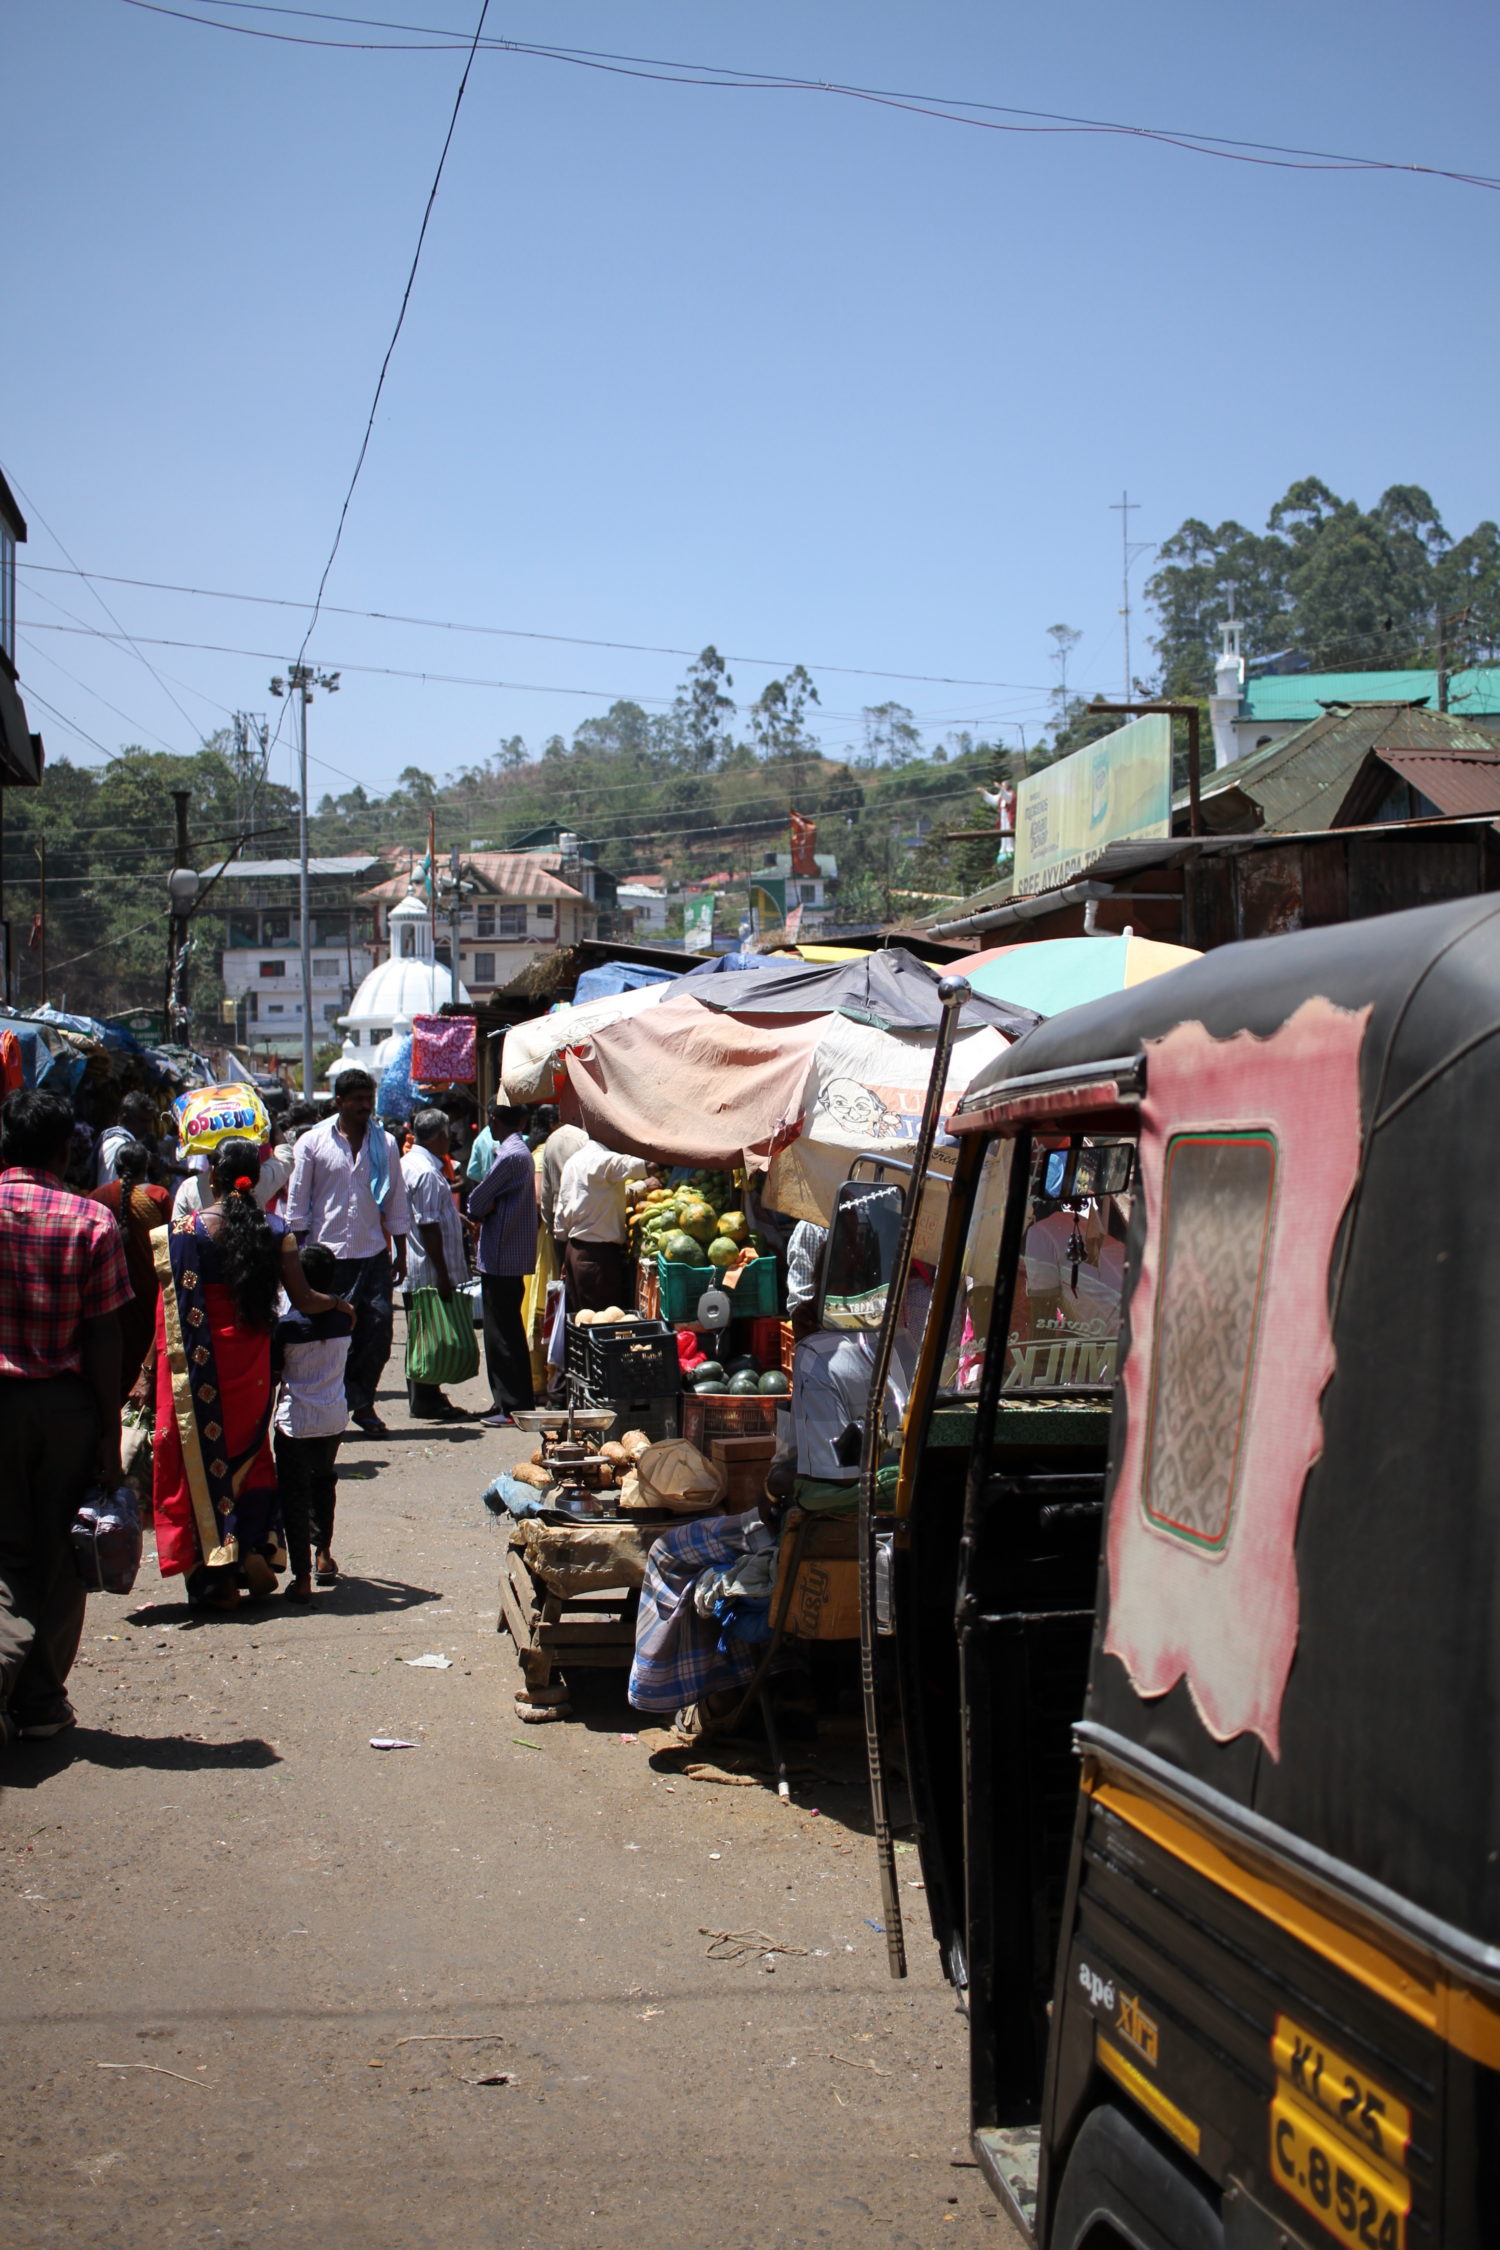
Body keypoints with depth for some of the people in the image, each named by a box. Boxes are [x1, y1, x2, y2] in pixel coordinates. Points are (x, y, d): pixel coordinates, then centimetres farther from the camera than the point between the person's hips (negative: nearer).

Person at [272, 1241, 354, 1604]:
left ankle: (301, 1578, -1)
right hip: (334, 1417, 4)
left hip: (295, 1420, -4)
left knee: (295, 1493, 2)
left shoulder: (287, 1324, -14)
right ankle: (324, 1555, 36)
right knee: (323, 1481, 26)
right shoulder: (343, 1317, -5)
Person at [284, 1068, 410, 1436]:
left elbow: (396, 1203, 13)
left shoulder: (385, 1143, 9)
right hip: (328, 1252, -2)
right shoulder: (312, 1143, 1)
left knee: (379, 1326, -4)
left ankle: (362, 1402, 10)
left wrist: (400, 1255, 11)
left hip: (373, 1253, 2)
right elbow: (297, 1203, 2)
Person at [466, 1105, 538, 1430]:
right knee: (510, 1332, 16)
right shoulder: (522, 1152, 14)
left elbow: (477, 1201, -14)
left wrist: (480, 1211, 6)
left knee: (501, 1334, -5)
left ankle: (511, 1406, -3)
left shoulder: (509, 1155, -17)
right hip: (515, 1256, 10)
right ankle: (520, 1400, 22)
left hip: (500, 1257, -10)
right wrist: (487, 1208, -8)